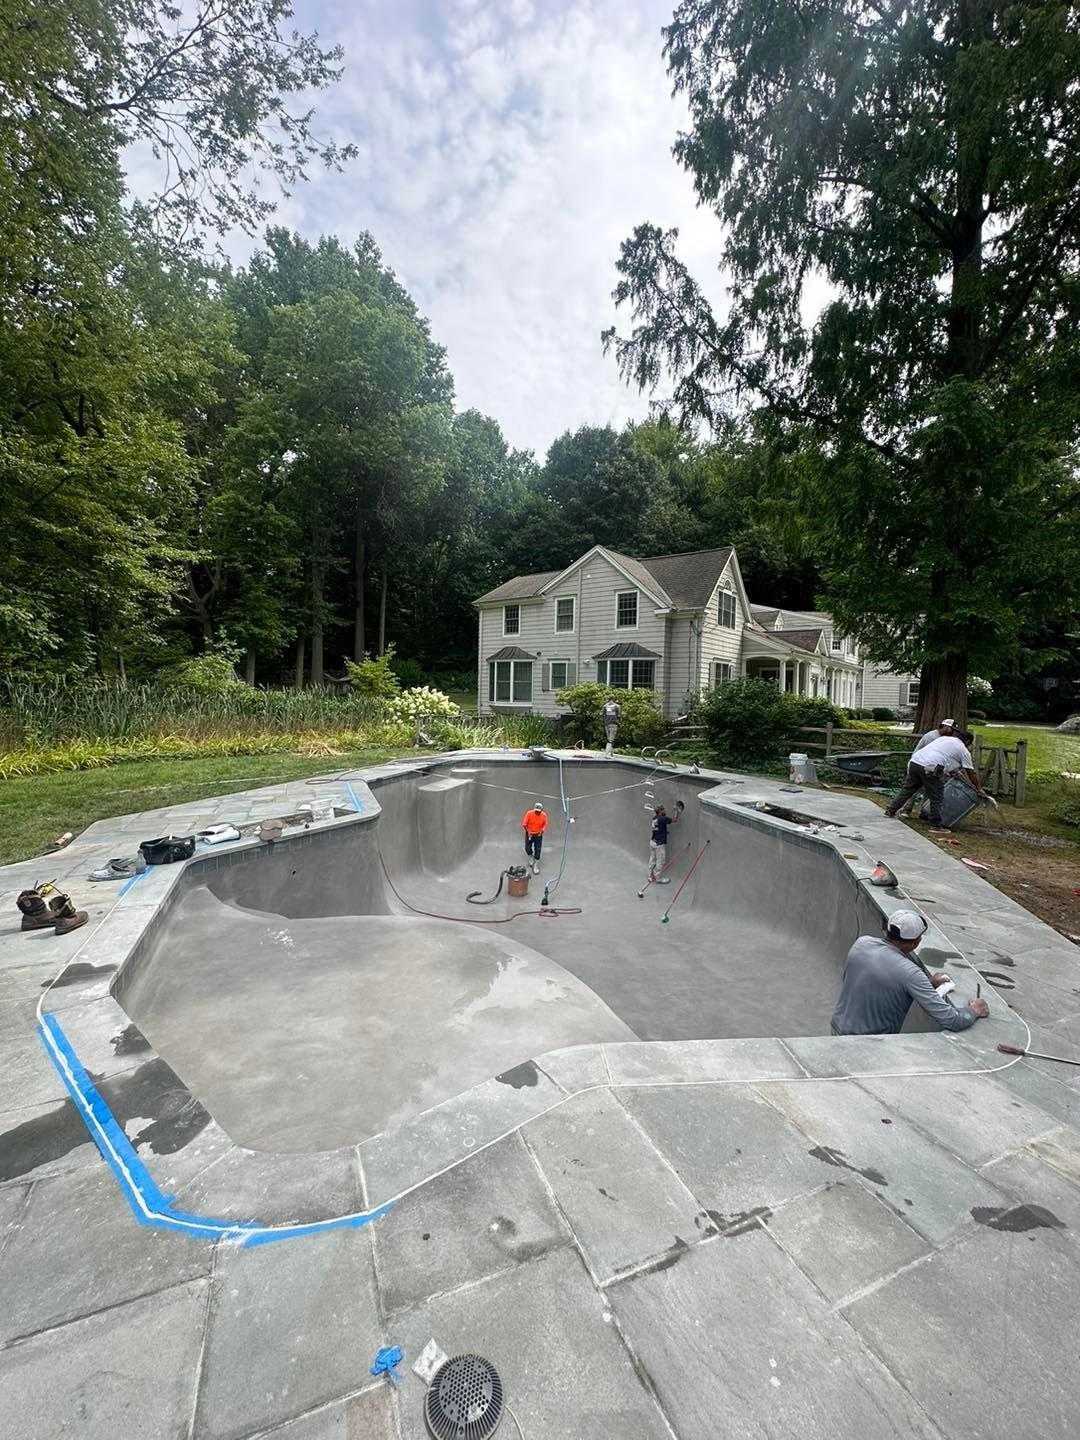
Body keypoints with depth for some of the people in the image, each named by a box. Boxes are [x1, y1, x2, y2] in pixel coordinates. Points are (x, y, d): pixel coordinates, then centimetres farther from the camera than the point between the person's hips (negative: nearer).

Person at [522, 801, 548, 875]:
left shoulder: (544, 815, -15)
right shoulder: (529, 813, -20)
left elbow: (545, 824, 0)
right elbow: (524, 824, -14)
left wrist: (542, 832, -13)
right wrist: (528, 831, -19)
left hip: (538, 835, 0)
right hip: (529, 834, 0)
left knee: (538, 850, 1)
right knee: (527, 848, 5)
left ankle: (536, 865, 15)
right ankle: (531, 856, 40)